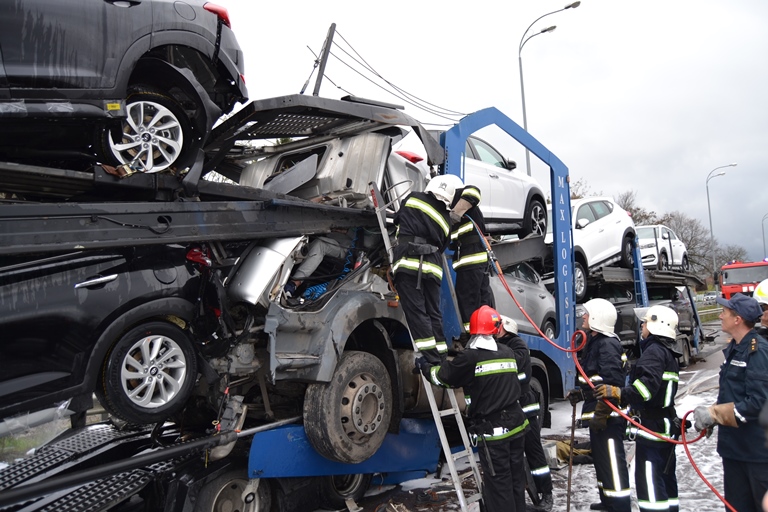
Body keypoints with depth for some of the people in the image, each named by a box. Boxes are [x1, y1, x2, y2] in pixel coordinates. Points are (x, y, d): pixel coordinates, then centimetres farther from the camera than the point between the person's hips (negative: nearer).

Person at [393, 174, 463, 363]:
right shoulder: (445, 220, 18)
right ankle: (440, 357, 14)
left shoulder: (413, 199, 9)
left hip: (409, 263, -4)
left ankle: (432, 358, -12)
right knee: (434, 313, 12)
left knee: (416, 311, -6)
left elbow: (398, 219, 23)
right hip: (433, 267, 4)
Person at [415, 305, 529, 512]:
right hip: (516, 424, 7)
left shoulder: (470, 357, -15)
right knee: (516, 479, 17)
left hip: (493, 431, -7)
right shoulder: (507, 352, 6)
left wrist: (425, 367, 19)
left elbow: (443, 376, 0)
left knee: (498, 484, 0)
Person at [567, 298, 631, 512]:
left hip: (608, 417, -11)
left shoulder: (608, 345, -19)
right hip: (597, 414, 11)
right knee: (600, 458, 21)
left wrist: (601, 412, -25)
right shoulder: (594, 342, 14)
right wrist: (580, 393, 20)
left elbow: (612, 384, -26)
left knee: (613, 462, -8)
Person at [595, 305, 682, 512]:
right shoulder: (669, 353, 18)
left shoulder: (654, 351, -15)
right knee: (666, 479, 16)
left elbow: (648, 385, -30)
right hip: (665, 425, 11)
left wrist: (619, 392, -33)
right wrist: (634, 407, 28)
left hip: (652, 426, -11)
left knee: (649, 481, -11)